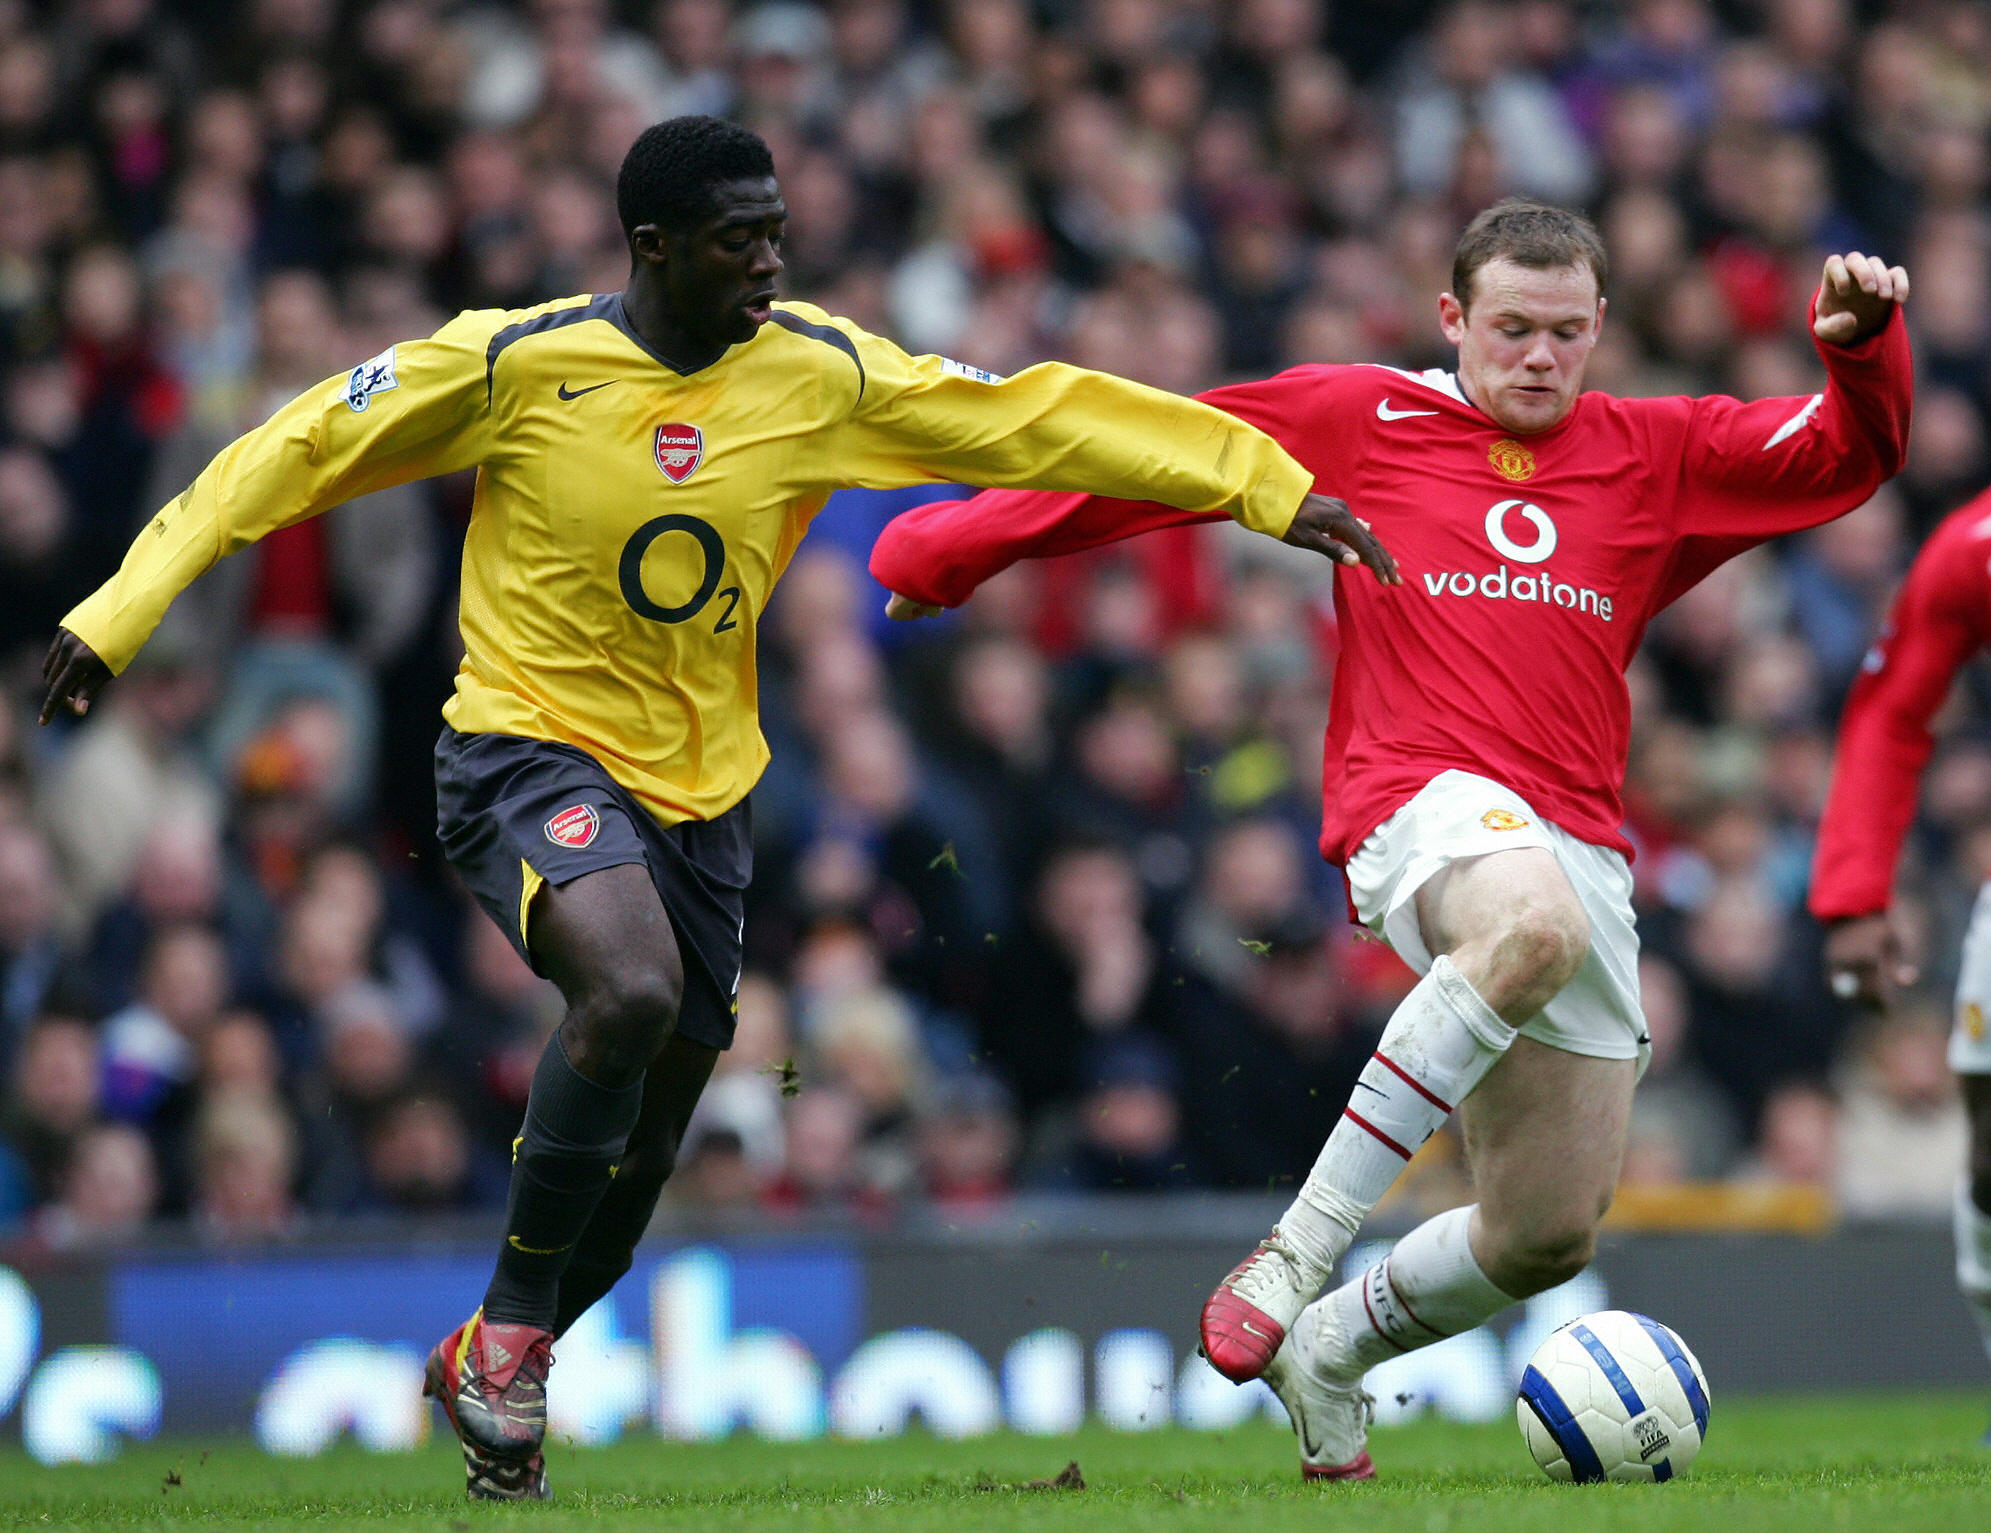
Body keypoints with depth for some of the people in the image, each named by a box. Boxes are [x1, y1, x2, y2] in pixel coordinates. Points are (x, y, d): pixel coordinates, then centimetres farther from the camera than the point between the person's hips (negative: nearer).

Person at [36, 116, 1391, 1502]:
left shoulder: (819, 375, -3)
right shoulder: (516, 363, -12)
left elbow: (1042, 415, 1)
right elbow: (303, 452, -5)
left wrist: (1276, 489, 0)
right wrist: (122, 611, -8)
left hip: (700, 790, 5)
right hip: (530, 747, -5)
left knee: (642, 1156, 7)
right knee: (630, 987, -33)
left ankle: (482, 1372, 35)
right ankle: (512, 1329, -14)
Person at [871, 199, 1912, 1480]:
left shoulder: (1655, 459, 16)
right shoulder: (1357, 423, 10)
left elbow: (1851, 454, 12)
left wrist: (1865, 346, -9)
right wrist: (956, 544, 15)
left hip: (1582, 844, 5)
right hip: (1424, 801, -5)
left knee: (1550, 1238, 3)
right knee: (1535, 922, -42)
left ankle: (1329, 1352, 33)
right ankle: (1295, 1256, -37)